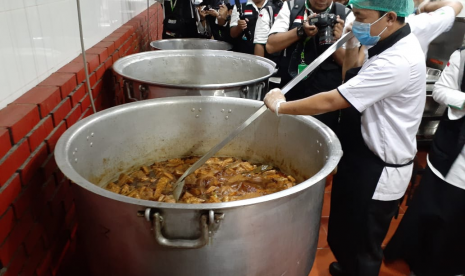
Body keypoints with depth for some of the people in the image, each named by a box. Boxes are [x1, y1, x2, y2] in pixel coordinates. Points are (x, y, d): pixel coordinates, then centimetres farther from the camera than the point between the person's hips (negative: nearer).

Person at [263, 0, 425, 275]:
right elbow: (353, 87, 14)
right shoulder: (395, 46, 4)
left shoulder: (397, 62, -28)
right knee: (345, 234, 27)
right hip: (365, 160, 10)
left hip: (378, 171, -9)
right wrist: (351, 53, 1)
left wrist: (280, 105, -17)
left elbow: (329, 102, -27)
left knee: (360, 245, 11)